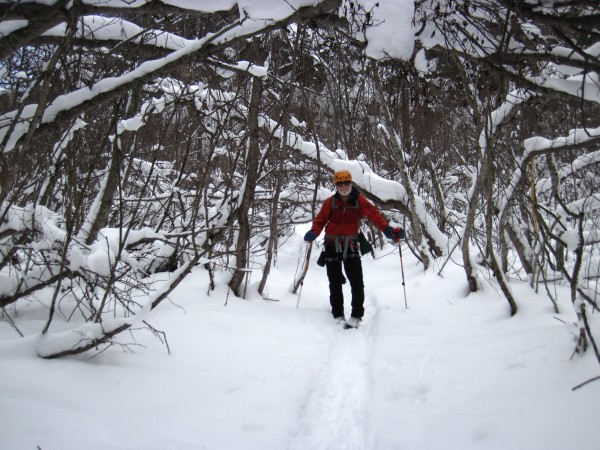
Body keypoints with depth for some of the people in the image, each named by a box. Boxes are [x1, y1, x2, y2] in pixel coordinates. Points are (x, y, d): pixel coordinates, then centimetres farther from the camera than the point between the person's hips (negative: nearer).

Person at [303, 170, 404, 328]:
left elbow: (373, 214, -12)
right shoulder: (330, 202, -1)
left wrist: (387, 229, -27)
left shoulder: (359, 200, -3)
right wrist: (313, 232, -23)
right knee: (335, 284, 10)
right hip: (332, 246, 1)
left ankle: (356, 315, 4)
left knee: (357, 283, -6)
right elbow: (320, 220, -3)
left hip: (350, 246, -1)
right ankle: (338, 315, 22)